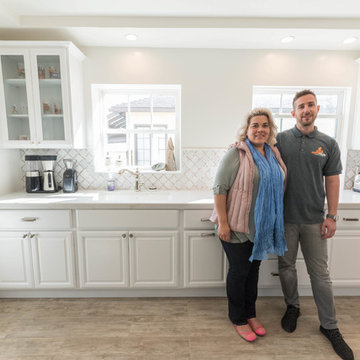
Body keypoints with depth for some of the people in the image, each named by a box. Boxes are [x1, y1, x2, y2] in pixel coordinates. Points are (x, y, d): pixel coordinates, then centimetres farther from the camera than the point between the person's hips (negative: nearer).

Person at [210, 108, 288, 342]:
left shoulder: (273, 154, 7)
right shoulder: (237, 153, -14)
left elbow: (278, 187, 16)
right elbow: (220, 188, -17)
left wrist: (274, 221, 16)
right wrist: (222, 222, -20)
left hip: (262, 226, 7)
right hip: (237, 225, -6)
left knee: (254, 268, 19)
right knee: (239, 271, 8)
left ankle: (251, 313, 41)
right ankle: (238, 319, 32)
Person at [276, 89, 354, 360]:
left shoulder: (328, 144, 3)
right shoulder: (280, 140, -1)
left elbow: (332, 181, 3)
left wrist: (332, 216, -2)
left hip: (314, 220, 1)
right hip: (284, 217, 0)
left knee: (320, 273, 11)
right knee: (286, 267, 14)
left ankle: (329, 326, 30)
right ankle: (293, 307, 39)